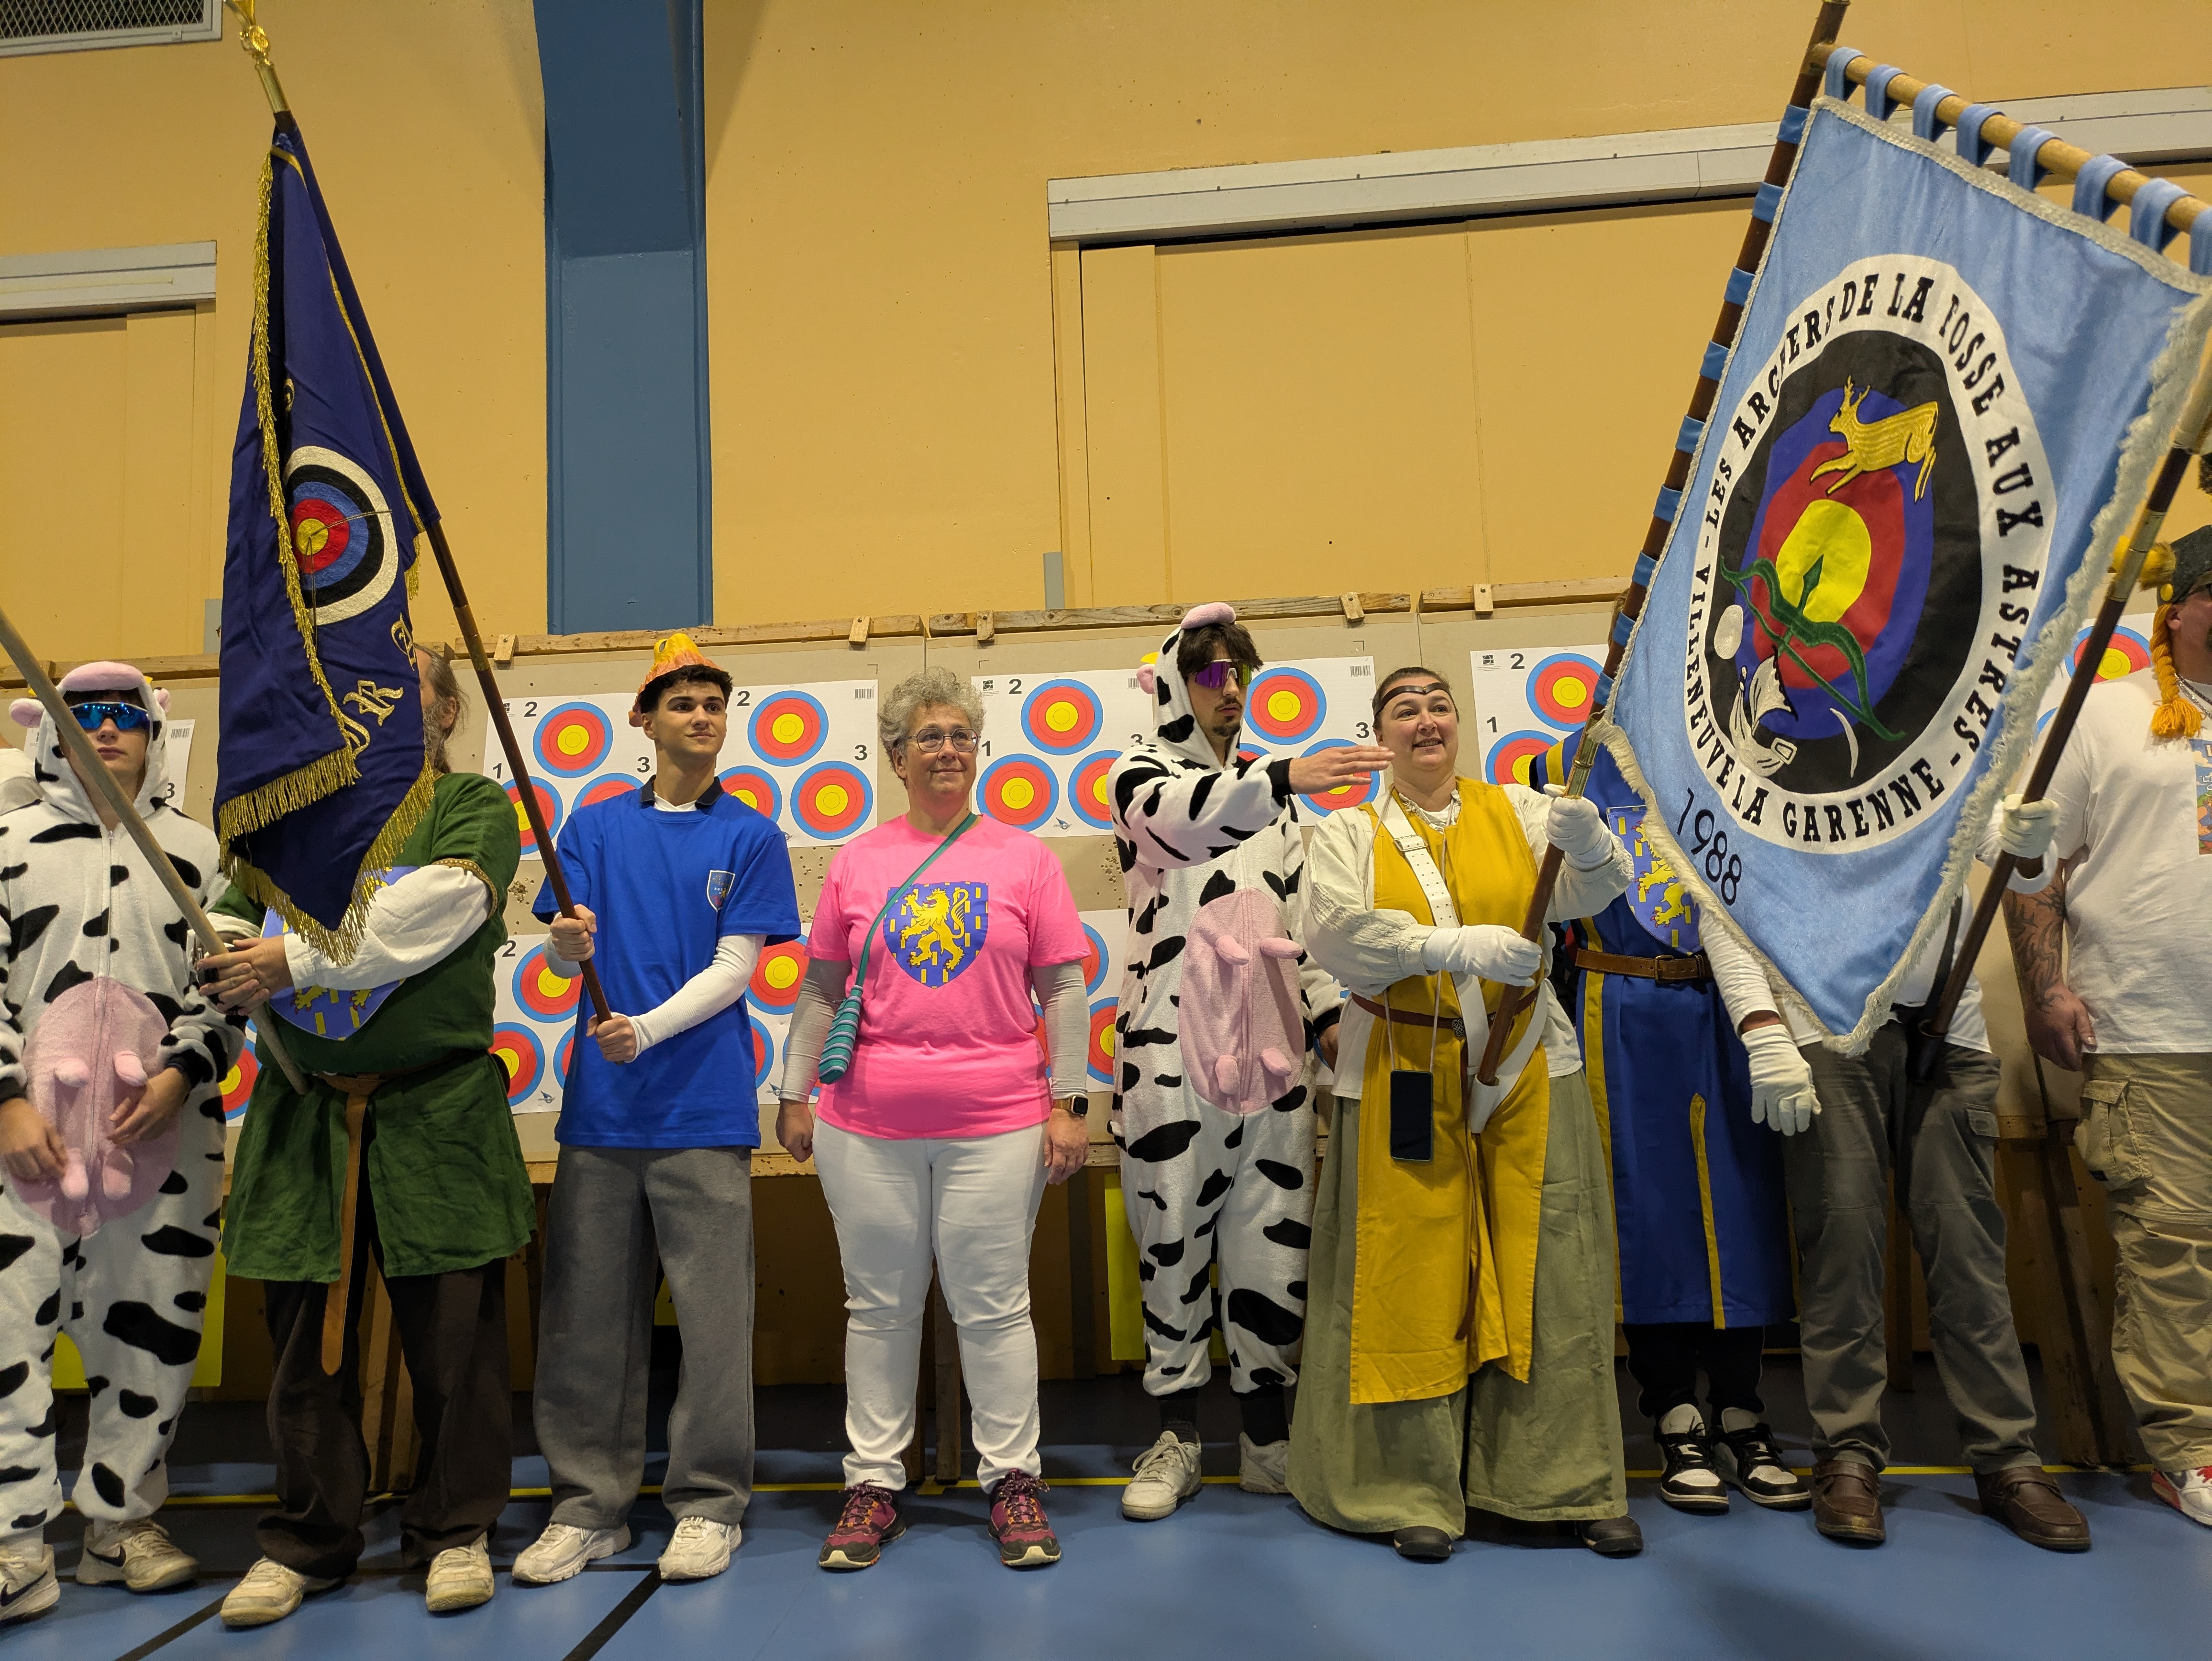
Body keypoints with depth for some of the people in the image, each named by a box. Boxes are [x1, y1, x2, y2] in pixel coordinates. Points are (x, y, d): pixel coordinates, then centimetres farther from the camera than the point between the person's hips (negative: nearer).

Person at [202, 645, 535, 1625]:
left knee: (453, 1332, 3)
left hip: (437, 1112, -3)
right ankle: (305, 1541, 27)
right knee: (306, 1337, 10)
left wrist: (296, 960, -14)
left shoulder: (475, 809, 3)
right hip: (303, 1111, 4)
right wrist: (236, 957, -11)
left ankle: (455, 1533, 19)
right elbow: (233, 921, 11)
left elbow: (437, 910, -14)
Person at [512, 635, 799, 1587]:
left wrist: (647, 1029, -17)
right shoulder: (597, 827, 12)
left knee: (712, 1315, 1)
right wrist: (570, 940, -17)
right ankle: (588, 1507, 22)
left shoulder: (749, 836, 4)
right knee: (589, 1316, 8)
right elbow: (566, 957, 7)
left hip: (704, 1111, -2)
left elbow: (736, 967, -3)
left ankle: (707, 1506, 16)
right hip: (599, 1107, 3)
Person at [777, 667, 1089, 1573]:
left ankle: (1013, 1480, 22)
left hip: (996, 1124, -1)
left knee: (993, 1306, 7)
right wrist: (795, 1096, 8)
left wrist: (1066, 1101, -2)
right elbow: (820, 988, 11)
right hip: (867, 1126, 2)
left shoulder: (1025, 858, 3)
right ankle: (872, 1484, 25)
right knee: (879, 1307, 11)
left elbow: (1065, 988, 3)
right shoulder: (855, 862, 7)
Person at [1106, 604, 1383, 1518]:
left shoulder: (1270, 787, 18)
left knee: (1273, 1233, 5)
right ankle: (1178, 1436, 16)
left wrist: (1329, 1007, 7)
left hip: (1268, 1040, 4)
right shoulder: (1139, 775, 3)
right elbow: (1186, 816, -22)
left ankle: (1268, 1439, 19)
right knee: (1175, 1230, 1)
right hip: (1170, 1041, -4)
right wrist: (1284, 777, -39)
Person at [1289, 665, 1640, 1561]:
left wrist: (1585, 838, -27)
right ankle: (1417, 1490, 15)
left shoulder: (1517, 811, 9)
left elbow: (1592, 890, -5)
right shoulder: (1350, 834, 5)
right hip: (1405, 1081, -1)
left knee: (1546, 1275, 5)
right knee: (1413, 1281, 2)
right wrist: (1462, 948, -20)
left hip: (1527, 1073, 2)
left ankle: (1572, 1483, 19)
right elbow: (1336, 935, -12)